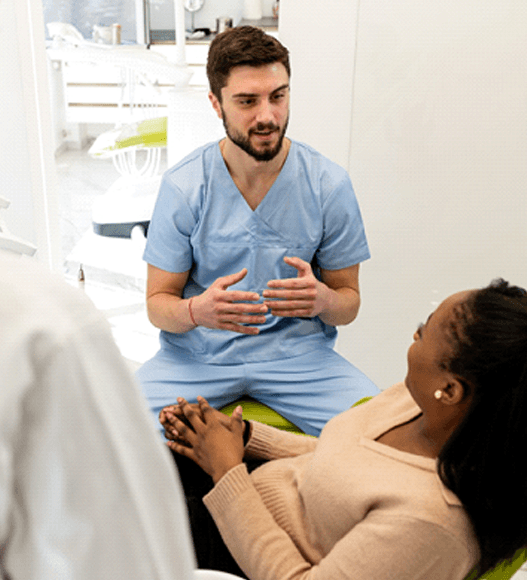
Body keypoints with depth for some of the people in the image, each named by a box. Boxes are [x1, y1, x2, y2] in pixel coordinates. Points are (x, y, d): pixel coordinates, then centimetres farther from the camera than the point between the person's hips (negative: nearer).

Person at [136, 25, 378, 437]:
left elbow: (349, 303, 3)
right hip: (198, 355, 0)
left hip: (298, 352, 1)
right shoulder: (183, 186, -6)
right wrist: (197, 310, -25)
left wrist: (324, 300, -23)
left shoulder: (329, 185, -6)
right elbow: (158, 303, -1)